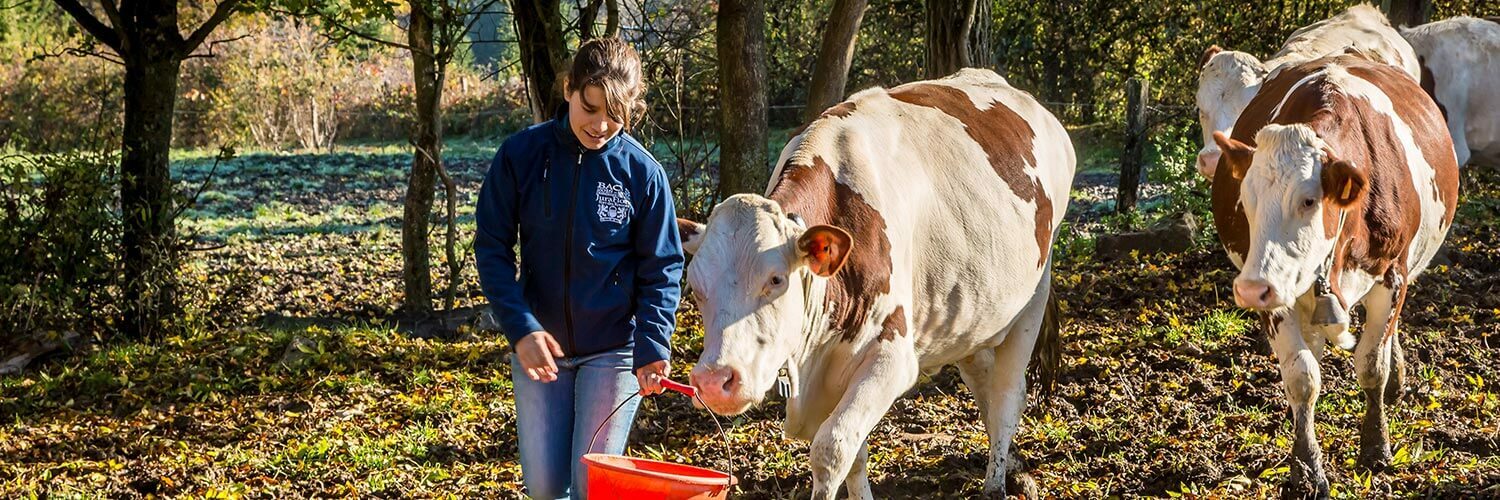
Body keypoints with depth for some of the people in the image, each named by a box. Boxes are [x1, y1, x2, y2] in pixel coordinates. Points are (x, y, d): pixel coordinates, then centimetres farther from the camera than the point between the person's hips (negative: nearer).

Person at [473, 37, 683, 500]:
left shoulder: (642, 172, -9)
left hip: (613, 352, -1)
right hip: (539, 344, 2)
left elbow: (662, 269, -4)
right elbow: (492, 246, -4)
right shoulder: (523, 154, -7)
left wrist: (653, 347, -16)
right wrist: (520, 327, -15)